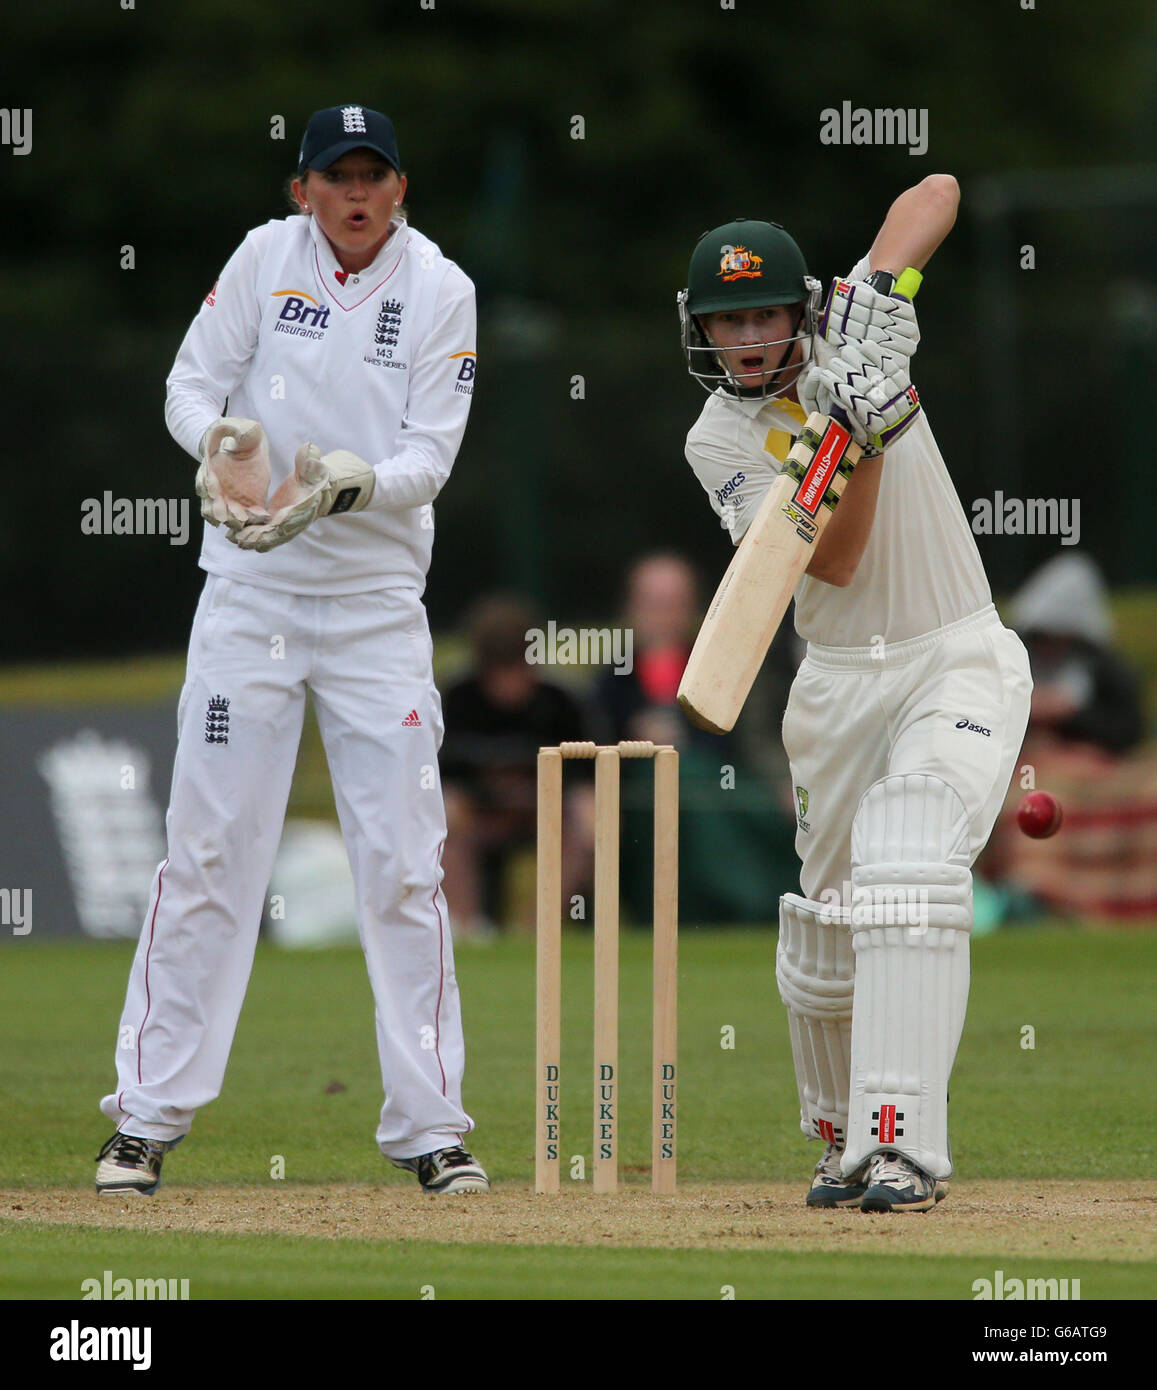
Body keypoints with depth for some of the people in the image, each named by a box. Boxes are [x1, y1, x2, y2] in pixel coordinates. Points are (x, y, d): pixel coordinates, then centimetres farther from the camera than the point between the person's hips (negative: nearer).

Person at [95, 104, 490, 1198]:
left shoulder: (440, 292, -3)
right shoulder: (266, 257, -2)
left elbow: (429, 458, -9)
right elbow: (192, 384, -3)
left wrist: (348, 482, -29)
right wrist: (221, 440, -26)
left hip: (378, 604, 0)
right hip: (250, 593, 0)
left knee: (402, 864, -1)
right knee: (207, 851, -2)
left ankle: (428, 1126, 6)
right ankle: (148, 1118, 4)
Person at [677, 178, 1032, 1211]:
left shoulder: (854, 342, -3)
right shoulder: (718, 442, -3)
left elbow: (938, 191, -4)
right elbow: (834, 560, -17)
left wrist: (880, 291, -21)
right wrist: (866, 437, -30)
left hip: (958, 664, -3)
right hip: (840, 687, 3)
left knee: (907, 873, -22)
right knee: (825, 925, 7)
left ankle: (901, 1143, -29)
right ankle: (838, 1136, 31)